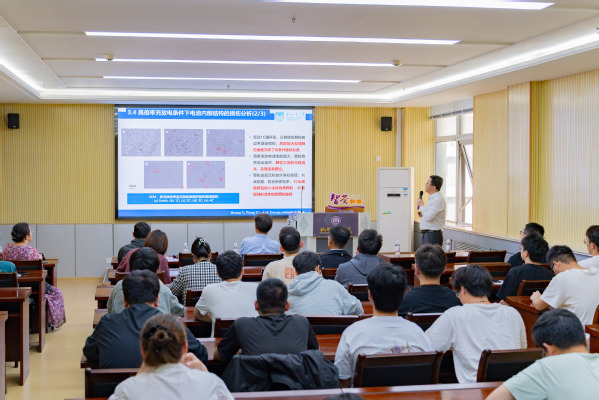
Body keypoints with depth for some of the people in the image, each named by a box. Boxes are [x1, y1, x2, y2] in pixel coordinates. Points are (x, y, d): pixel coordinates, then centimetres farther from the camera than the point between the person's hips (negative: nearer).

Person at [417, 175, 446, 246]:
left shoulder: (438, 199, -17)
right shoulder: (432, 198, 16)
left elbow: (428, 217, -25)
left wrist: (421, 205, -12)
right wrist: (422, 214, 9)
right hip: (426, 234, 10)